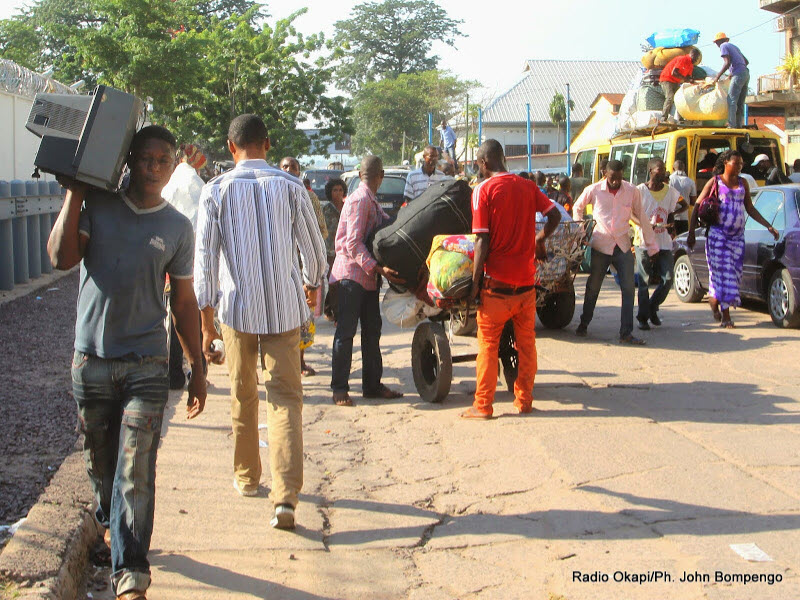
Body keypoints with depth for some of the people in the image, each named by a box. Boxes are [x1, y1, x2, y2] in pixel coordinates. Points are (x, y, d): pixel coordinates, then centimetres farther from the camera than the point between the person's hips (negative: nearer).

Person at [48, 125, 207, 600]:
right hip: (91, 359, 1)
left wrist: (198, 369, 9)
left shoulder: (178, 228, 5)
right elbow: (62, 257, -13)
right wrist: (74, 192, -9)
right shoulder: (96, 205, 2)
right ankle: (112, 525, 43)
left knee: (135, 472, -8)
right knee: (100, 462, 15)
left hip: (147, 364, -1)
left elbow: (184, 301, 10)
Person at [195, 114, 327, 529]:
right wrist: (313, 283, 28)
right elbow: (313, 246, 7)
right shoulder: (290, 186, -1)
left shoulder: (216, 190, -3)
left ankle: (246, 477, 33)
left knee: (243, 396, 18)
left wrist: (206, 321, 0)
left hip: (237, 308, 0)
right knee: (286, 398, 0)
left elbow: (205, 258, -5)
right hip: (285, 307, 0)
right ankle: (286, 496, -11)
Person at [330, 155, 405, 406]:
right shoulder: (360, 200, -14)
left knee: (372, 330, 11)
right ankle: (339, 388, -1)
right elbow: (353, 244, -21)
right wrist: (378, 268, -27)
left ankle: (372, 384, 18)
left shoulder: (371, 202, 17)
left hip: (368, 276, 10)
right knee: (346, 331, -6)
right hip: (351, 274, -10)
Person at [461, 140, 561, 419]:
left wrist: (475, 282, -7)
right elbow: (555, 215, 10)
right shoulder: (528, 186, 6)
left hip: (497, 281, -4)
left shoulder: (483, 190, -8)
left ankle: (483, 405, 7)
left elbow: (482, 241, -12)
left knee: (488, 344, 4)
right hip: (527, 280, 4)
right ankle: (524, 401, 19)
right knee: (526, 342, 12)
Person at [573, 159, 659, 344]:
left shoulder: (632, 191, -2)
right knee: (593, 287, 9)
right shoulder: (593, 190, -5)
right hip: (601, 245, -1)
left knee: (628, 289, -5)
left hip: (623, 246, 1)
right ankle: (584, 325, 28)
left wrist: (652, 245, 7)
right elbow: (577, 208, 13)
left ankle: (626, 333, 0)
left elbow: (641, 217, 6)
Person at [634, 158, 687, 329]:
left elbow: (685, 205, 22)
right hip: (644, 243, -4)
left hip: (664, 243, 4)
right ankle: (643, 318, 10)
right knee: (644, 282, 0)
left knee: (667, 279, -2)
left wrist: (672, 213, 2)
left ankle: (653, 308, 22)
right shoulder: (641, 190, -5)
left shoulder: (670, 190, 7)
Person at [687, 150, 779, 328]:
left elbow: (750, 209, 18)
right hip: (718, 233, -5)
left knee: (734, 272, 3)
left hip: (737, 235, 5)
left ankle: (714, 299, 24)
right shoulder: (715, 182, -2)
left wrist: (769, 226, 10)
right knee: (724, 271, -7)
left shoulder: (742, 183, 12)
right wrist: (691, 233, -7)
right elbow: (697, 207, -2)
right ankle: (726, 316, -1)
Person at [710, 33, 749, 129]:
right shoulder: (734, 47, 27)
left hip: (738, 74, -9)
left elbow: (727, 63, -11)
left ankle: (732, 125, -20)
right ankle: (739, 125, 6)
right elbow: (746, 61, 29)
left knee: (731, 100, -11)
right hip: (746, 73, 9)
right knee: (740, 103, 9)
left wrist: (717, 77, -8)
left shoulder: (723, 46, 2)